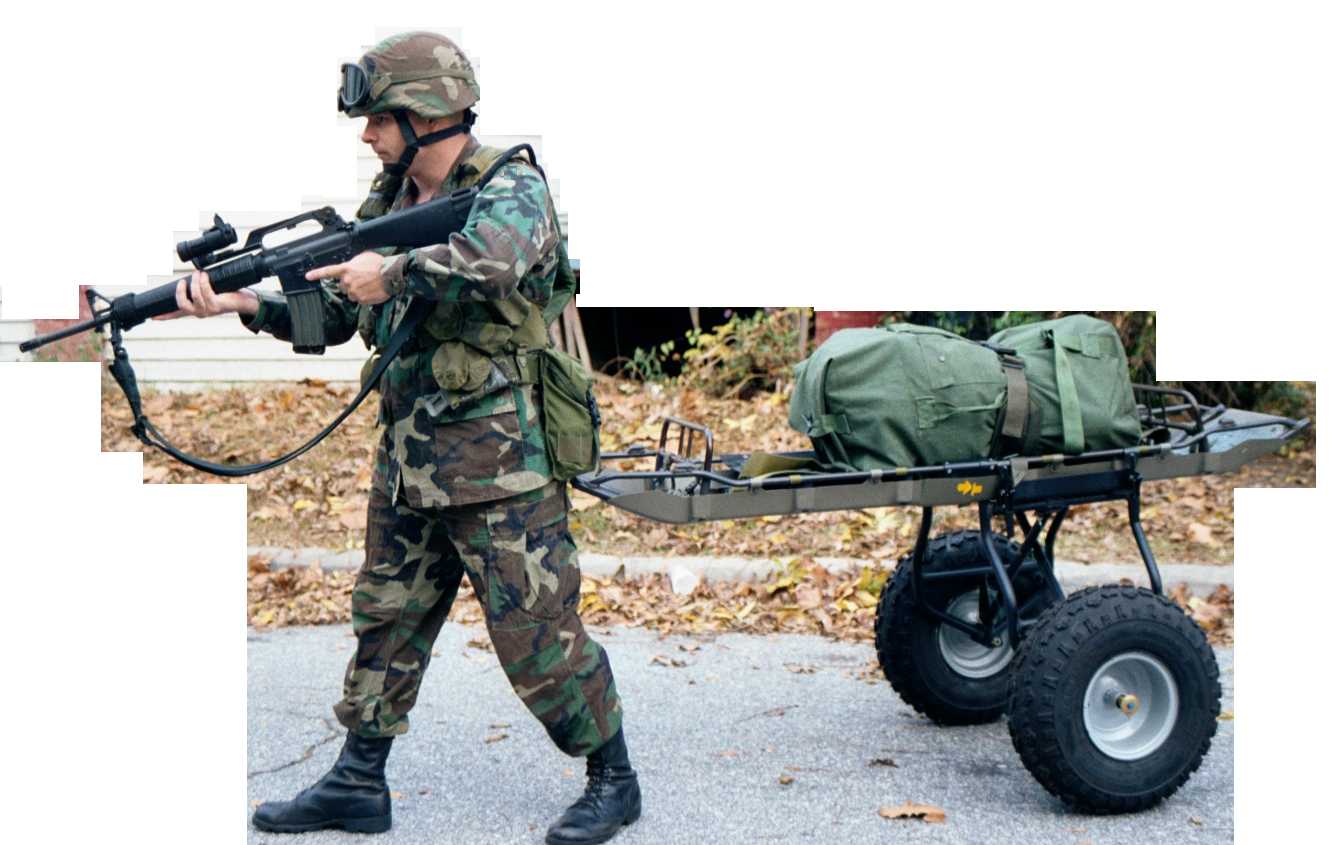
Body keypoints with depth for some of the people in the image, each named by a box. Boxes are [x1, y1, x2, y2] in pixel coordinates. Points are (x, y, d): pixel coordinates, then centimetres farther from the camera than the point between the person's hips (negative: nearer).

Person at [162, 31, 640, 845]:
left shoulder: (513, 188, -11)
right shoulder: (388, 202, 12)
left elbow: (491, 260, -35)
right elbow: (330, 316, 12)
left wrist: (395, 271, -26)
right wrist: (244, 301, -2)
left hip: (501, 465, -8)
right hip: (410, 463, 8)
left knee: (537, 633, -3)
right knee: (386, 619, 14)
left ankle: (614, 779, 14)